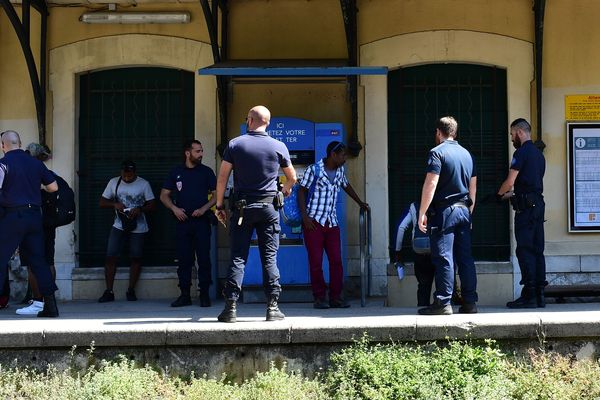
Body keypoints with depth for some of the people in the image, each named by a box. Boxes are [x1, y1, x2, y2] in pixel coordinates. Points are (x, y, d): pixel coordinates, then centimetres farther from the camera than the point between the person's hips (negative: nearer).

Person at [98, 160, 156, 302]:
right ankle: (109, 292, -3)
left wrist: (140, 209, -21)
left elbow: (152, 204, -2)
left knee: (136, 258, 2)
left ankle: (131, 290, 14)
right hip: (119, 226, 1)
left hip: (138, 228, -1)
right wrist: (114, 204, -14)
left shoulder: (144, 184, -2)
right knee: (110, 257, -8)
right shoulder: (114, 182, 3)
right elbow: (102, 202, 6)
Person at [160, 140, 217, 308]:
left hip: (202, 221, -1)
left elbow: (216, 194, 5)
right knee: (184, 259, 2)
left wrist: (204, 208, -10)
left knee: (204, 259, -3)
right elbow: (164, 195, 11)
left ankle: (204, 294, 2)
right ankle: (185, 295, 7)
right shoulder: (176, 172, 9)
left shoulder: (206, 171, 6)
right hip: (183, 221, 1)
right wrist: (174, 208, -5)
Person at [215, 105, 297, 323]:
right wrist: (285, 189, 33)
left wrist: (219, 205, 5)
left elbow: (222, 177, -3)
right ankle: (272, 307, 2)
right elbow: (292, 178, 11)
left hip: (242, 208, 0)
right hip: (268, 207, 0)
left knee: (238, 257, 1)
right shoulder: (278, 146, 1)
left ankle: (230, 307, -3)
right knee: (269, 257, 3)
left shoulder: (235, 144, -2)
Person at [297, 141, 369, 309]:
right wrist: (305, 216, -14)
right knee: (316, 262, -4)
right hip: (314, 222, -5)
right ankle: (319, 298, 3)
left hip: (332, 223, 5)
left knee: (336, 260, -2)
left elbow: (346, 186, 33)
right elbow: (302, 192, -5)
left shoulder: (340, 171, 13)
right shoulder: (314, 169, -5)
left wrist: (360, 202, 38)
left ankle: (336, 297, 4)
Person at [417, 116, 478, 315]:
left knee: (443, 258, -7)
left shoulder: (437, 152, -8)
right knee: (465, 257, 8)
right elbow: (473, 187, 18)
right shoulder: (466, 154, 14)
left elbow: (431, 184, -16)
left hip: (444, 211, -6)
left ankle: (443, 303, -7)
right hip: (463, 210, 7)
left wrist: (422, 213, -14)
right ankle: (469, 302, 9)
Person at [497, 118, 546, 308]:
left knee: (525, 250, -8)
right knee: (537, 250, 9)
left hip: (526, 206, -9)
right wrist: (509, 194, 26)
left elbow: (510, 182, -13)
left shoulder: (521, 152, -8)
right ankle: (540, 294, 8)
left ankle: (529, 295, -10)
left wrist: (499, 195, 6)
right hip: (538, 203, 9)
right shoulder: (538, 153, 19)